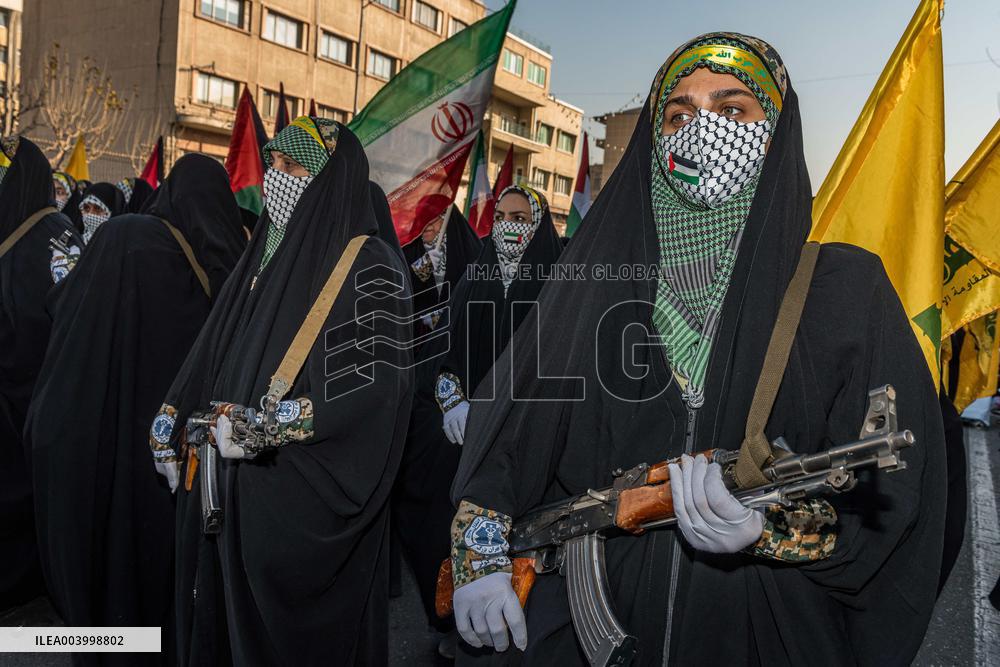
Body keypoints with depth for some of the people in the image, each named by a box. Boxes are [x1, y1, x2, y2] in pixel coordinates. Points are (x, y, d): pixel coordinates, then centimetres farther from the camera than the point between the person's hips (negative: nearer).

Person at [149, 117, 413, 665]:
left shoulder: (370, 266, -11)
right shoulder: (263, 252, 12)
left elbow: (378, 382, -21)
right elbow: (211, 351, 17)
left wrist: (266, 426, -26)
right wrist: (171, 426, 12)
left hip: (304, 498, -7)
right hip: (223, 491, 7)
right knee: (220, 622, 20)